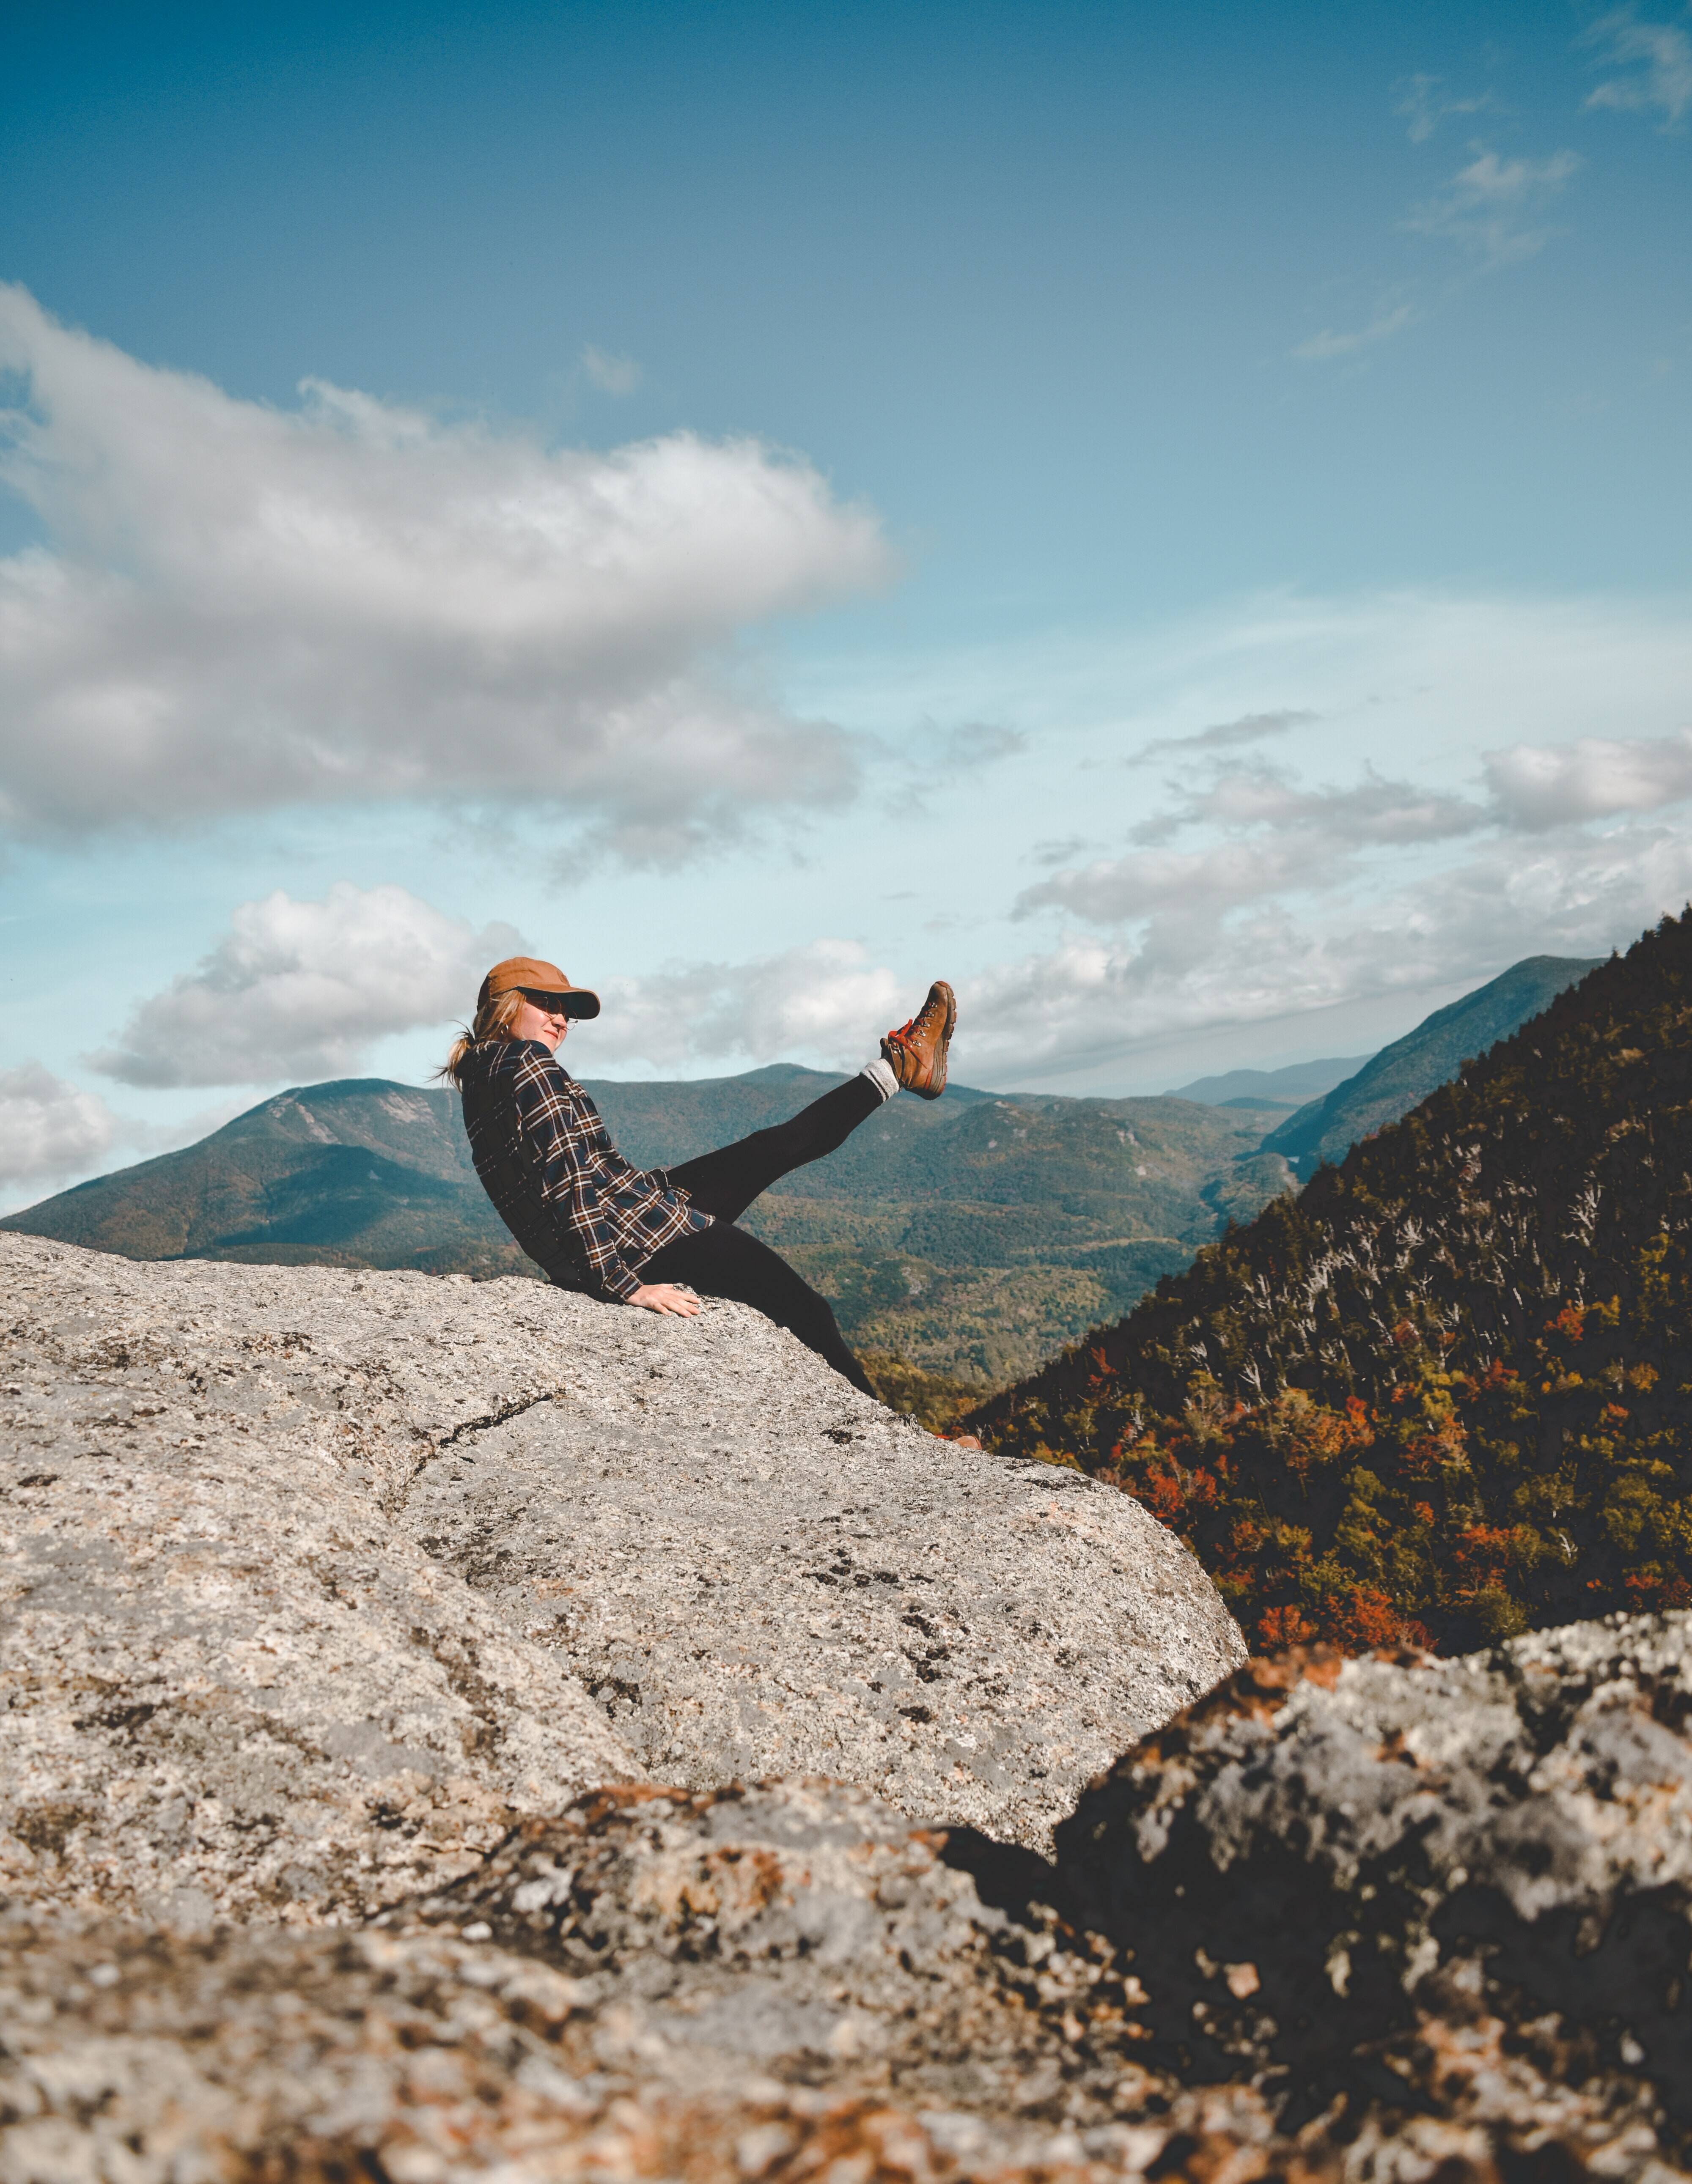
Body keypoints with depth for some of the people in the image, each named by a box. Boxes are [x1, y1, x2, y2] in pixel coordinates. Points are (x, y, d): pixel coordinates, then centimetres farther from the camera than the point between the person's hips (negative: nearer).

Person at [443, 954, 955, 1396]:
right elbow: (567, 1182, -23)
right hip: (638, 1237, -10)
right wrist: (624, 1285, -25)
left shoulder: (480, 1078, 12)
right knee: (806, 1312, 1)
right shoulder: (529, 1064, -16)